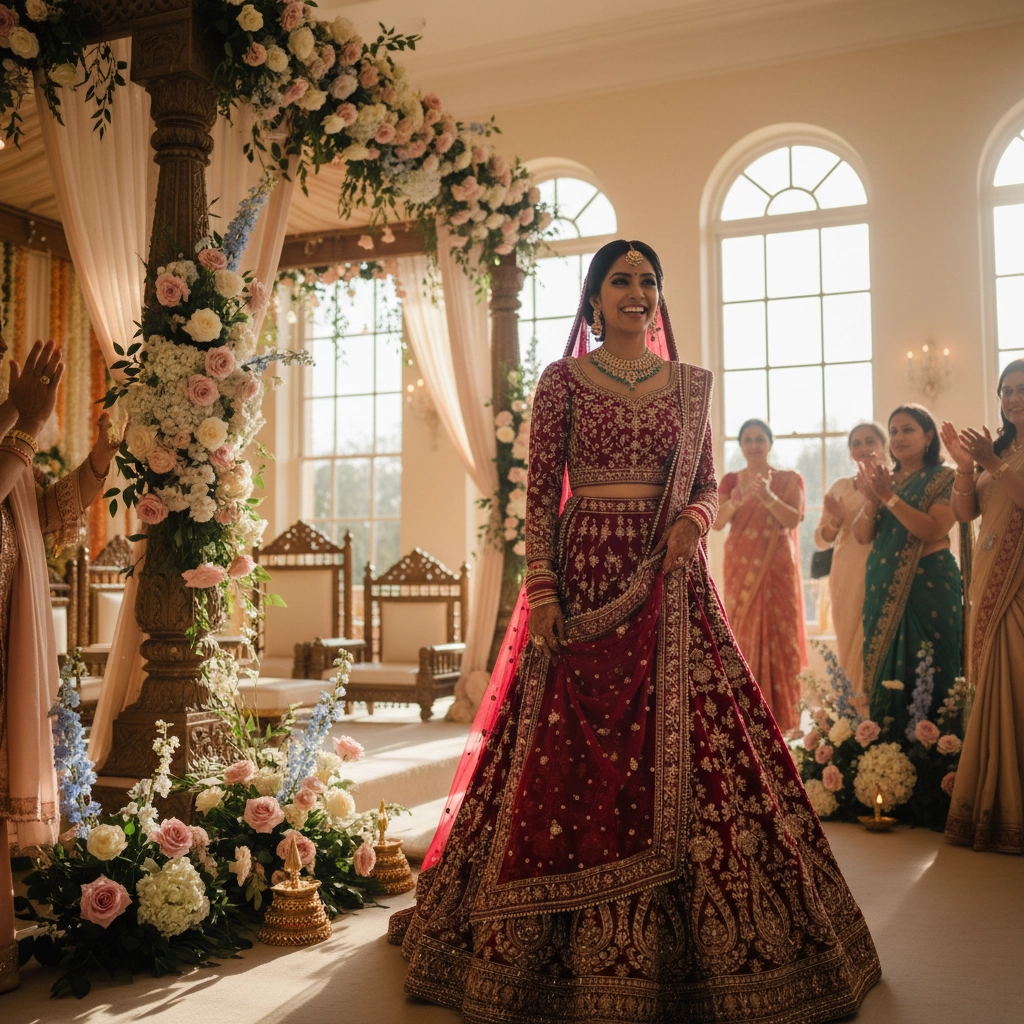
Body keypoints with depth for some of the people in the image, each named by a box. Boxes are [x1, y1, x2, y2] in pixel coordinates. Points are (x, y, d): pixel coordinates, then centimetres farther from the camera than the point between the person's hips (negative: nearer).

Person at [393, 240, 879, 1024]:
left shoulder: (692, 383, 12)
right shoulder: (562, 380, 5)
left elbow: (709, 484, 14)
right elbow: (539, 493, -1)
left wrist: (696, 517, -9)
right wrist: (541, 587, -10)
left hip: (668, 583, 2)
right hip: (584, 574, -2)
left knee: (682, 748, 0)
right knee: (569, 750, -1)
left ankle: (673, 942, 16)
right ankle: (573, 947, 15)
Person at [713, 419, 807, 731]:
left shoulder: (789, 479, 5)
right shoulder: (730, 480, 10)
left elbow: (793, 519, -8)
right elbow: (716, 522, -1)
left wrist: (768, 497, -24)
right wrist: (735, 502, -20)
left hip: (777, 568, -2)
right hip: (741, 568, 2)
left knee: (779, 635, -4)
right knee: (743, 634, 0)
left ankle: (782, 716, 0)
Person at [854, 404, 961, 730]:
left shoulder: (943, 478, -3)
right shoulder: (883, 479, 14)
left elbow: (933, 530, -18)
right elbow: (862, 536, 7)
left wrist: (888, 496, -18)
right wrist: (871, 498, -10)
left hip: (928, 583, -5)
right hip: (883, 584, 6)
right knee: (883, 666, 6)